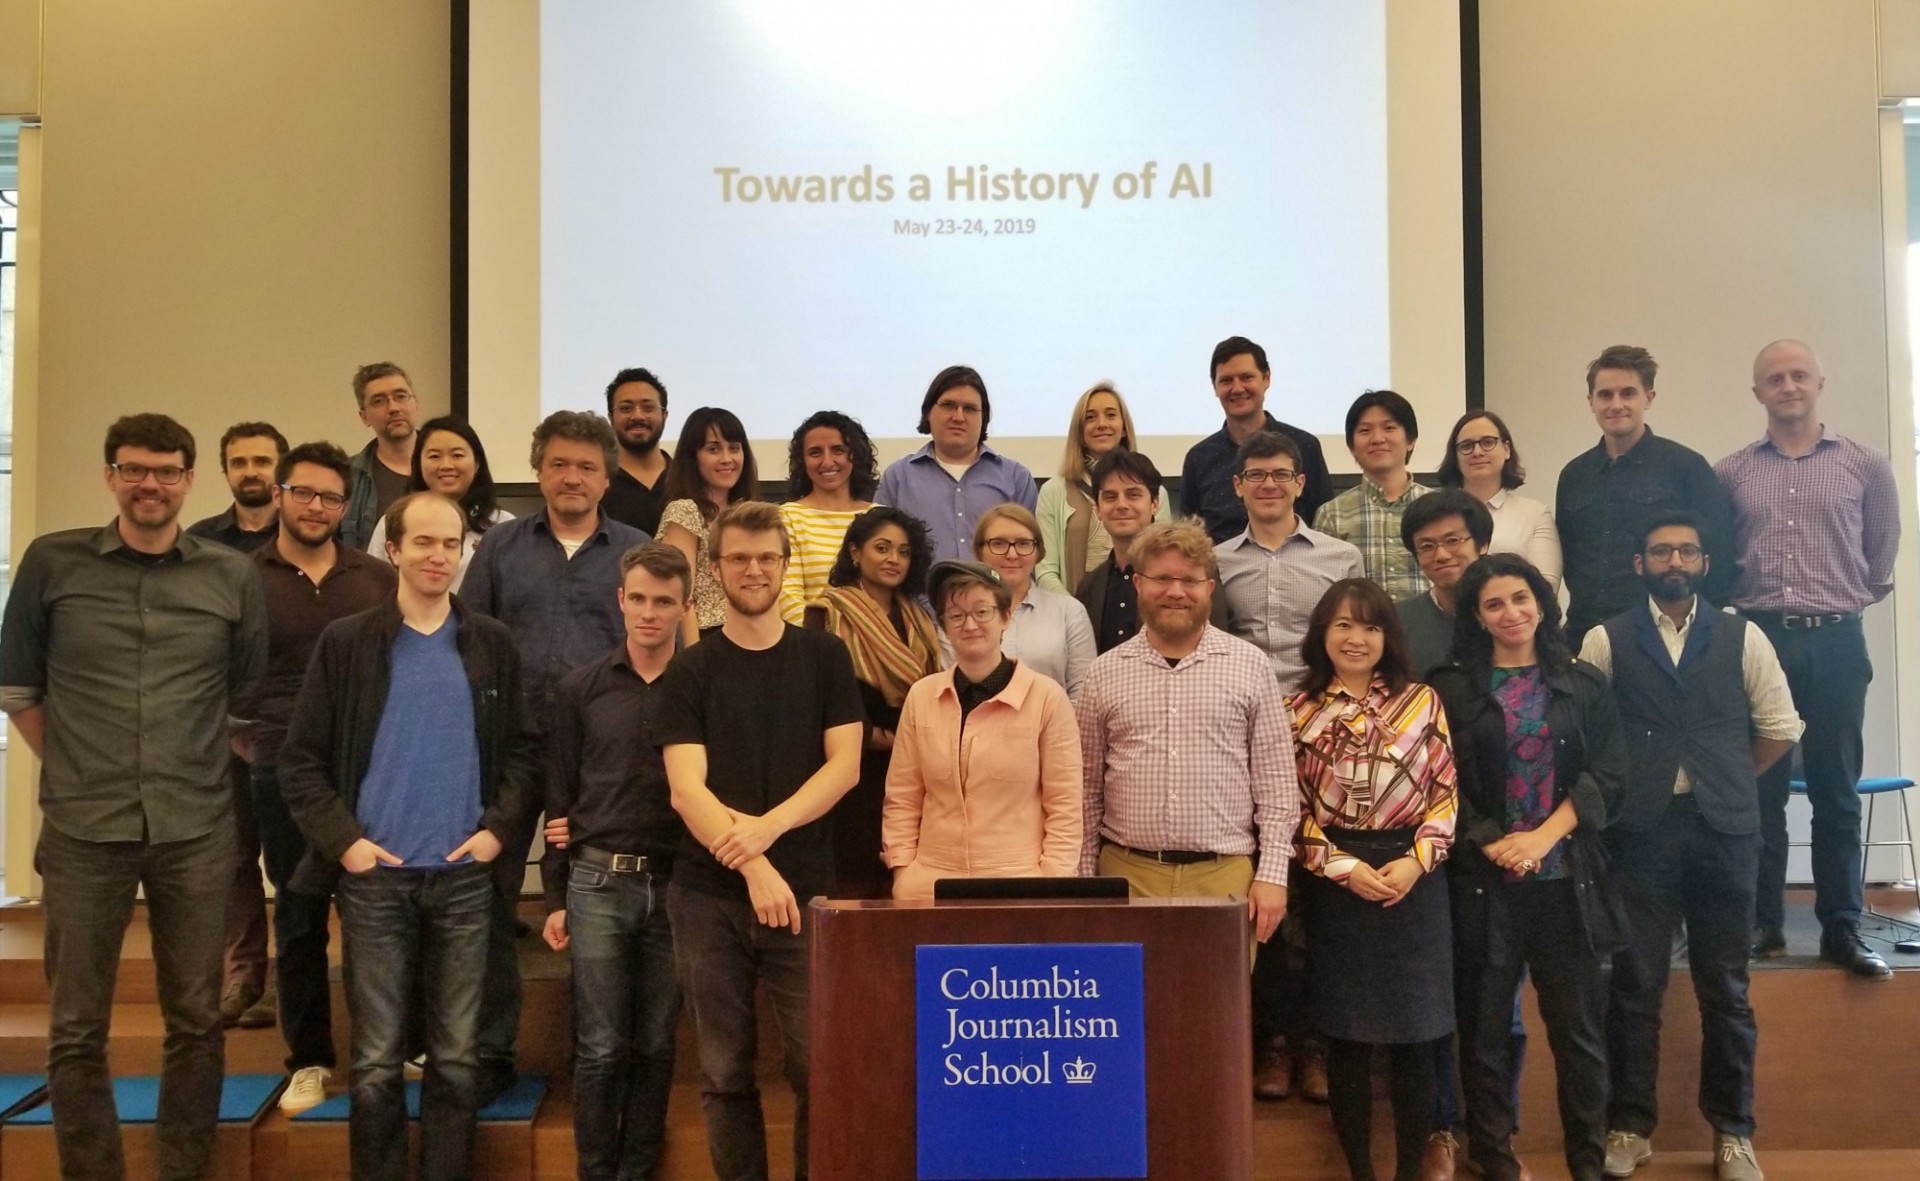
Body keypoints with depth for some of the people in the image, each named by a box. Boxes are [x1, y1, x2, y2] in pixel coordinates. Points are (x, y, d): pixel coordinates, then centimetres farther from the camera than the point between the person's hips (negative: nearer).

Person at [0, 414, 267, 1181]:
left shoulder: (232, 577, 3)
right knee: (75, 1031, 7)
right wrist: (76, 773, 7)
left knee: (196, 1022, 9)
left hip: (197, 830, 1)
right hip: (83, 829, 0)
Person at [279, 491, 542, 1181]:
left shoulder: (491, 644, 7)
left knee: (457, 1058, 7)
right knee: (377, 1061, 6)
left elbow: (523, 750, 8)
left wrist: (498, 828, -5)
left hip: (464, 876, 1)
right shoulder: (346, 642, 2)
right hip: (374, 876, -1)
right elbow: (301, 760, 1)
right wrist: (343, 841, -9)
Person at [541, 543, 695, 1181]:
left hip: (674, 885, 0)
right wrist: (555, 896, 5)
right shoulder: (580, 689, 5)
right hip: (597, 881, 0)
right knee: (601, 1046, 4)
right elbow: (560, 797, 7)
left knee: (656, 1045, 9)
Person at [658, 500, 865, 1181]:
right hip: (708, 894, 1)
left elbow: (845, 765, -1)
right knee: (725, 1072, 8)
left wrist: (767, 827, -16)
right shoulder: (691, 671, 4)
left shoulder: (824, 657, 6)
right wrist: (753, 867, -19)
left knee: (818, 1064, -1)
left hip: (804, 887, 0)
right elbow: (685, 789, -6)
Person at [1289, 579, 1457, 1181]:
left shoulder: (1422, 701, 3)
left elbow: (1444, 793, 2)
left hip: (1414, 882, 1)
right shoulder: (1299, 710, 1)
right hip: (1334, 886, 0)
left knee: (1415, 1038, 5)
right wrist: (1344, 868, -11)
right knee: (1347, 1037, 6)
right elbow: (1291, 808, -1)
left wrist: (1416, 862, -11)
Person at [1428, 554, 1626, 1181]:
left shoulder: (1584, 684, 7)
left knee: (1579, 1027, 6)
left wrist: (1542, 838, -10)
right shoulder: (1450, 688, 3)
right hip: (1482, 879, -1)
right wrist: (1494, 845, -11)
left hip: (1567, 877, 1)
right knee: (1484, 1028, 5)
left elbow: (1606, 776, 0)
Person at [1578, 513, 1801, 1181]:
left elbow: (1780, 727, 11)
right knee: (1635, 985, 4)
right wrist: (1621, 784, 4)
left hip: (1724, 829, 2)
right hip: (1640, 830, -1)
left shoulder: (1742, 638, 6)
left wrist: (1730, 780, 11)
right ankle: (1630, 1127, 16)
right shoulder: (1606, 641, 1)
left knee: (1725, 989, 10)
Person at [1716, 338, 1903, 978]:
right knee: (1759, 792, 4)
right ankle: (1763, 924, 13)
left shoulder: (1866, 466, 5)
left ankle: (1842, 930, 12)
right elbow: (1712, 559, 11)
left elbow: (1881, 563, 11)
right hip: (1758, 641, 0)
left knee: (1836, 793, 5)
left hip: (1836, 644, 0)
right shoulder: (1729, 473, 5)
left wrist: (1841, 604, 10)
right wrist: (1742, 605, 5)